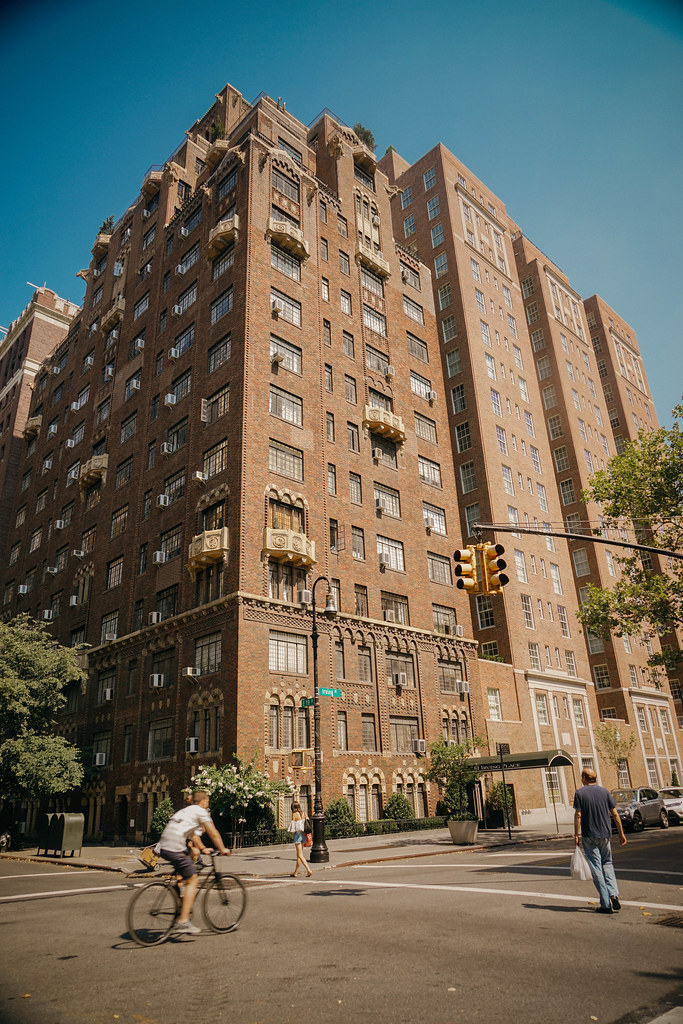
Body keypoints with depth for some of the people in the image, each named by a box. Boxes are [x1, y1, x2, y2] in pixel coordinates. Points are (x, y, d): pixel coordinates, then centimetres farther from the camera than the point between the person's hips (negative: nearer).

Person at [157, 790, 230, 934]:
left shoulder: (186, 810, 26)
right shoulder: (201, 811, 1)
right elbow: (213, 833, 3)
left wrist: (202, 848, 41)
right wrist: (223, 849, 15)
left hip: (163, 846, 9)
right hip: (175, 849, -9)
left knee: (193, 853, 30)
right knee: (193, 881, -2)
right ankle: (183, 922, -8)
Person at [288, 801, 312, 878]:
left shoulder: (294, 814, -9)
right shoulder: (303, 813, 6)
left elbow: (293, 825, -10)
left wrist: (292, 834, 4)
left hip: (297, 833, -6)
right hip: (303, 834, 6)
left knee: (300, 855, -3)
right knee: (299, 854, 15)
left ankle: (308, 870, -15)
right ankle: (295, 872, 23)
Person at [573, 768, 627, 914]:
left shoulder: (580, 793, -6)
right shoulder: (604, 791, 3)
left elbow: (578, 815, -10)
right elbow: (615, 814, 3)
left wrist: (576, 835, -4)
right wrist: (621, 833, 11)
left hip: (589, 836, -3)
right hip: (605, 834, 4)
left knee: (596, 868, 2)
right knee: (607, 863, 20)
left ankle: (606, 904, 2)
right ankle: (613, 893, 2)